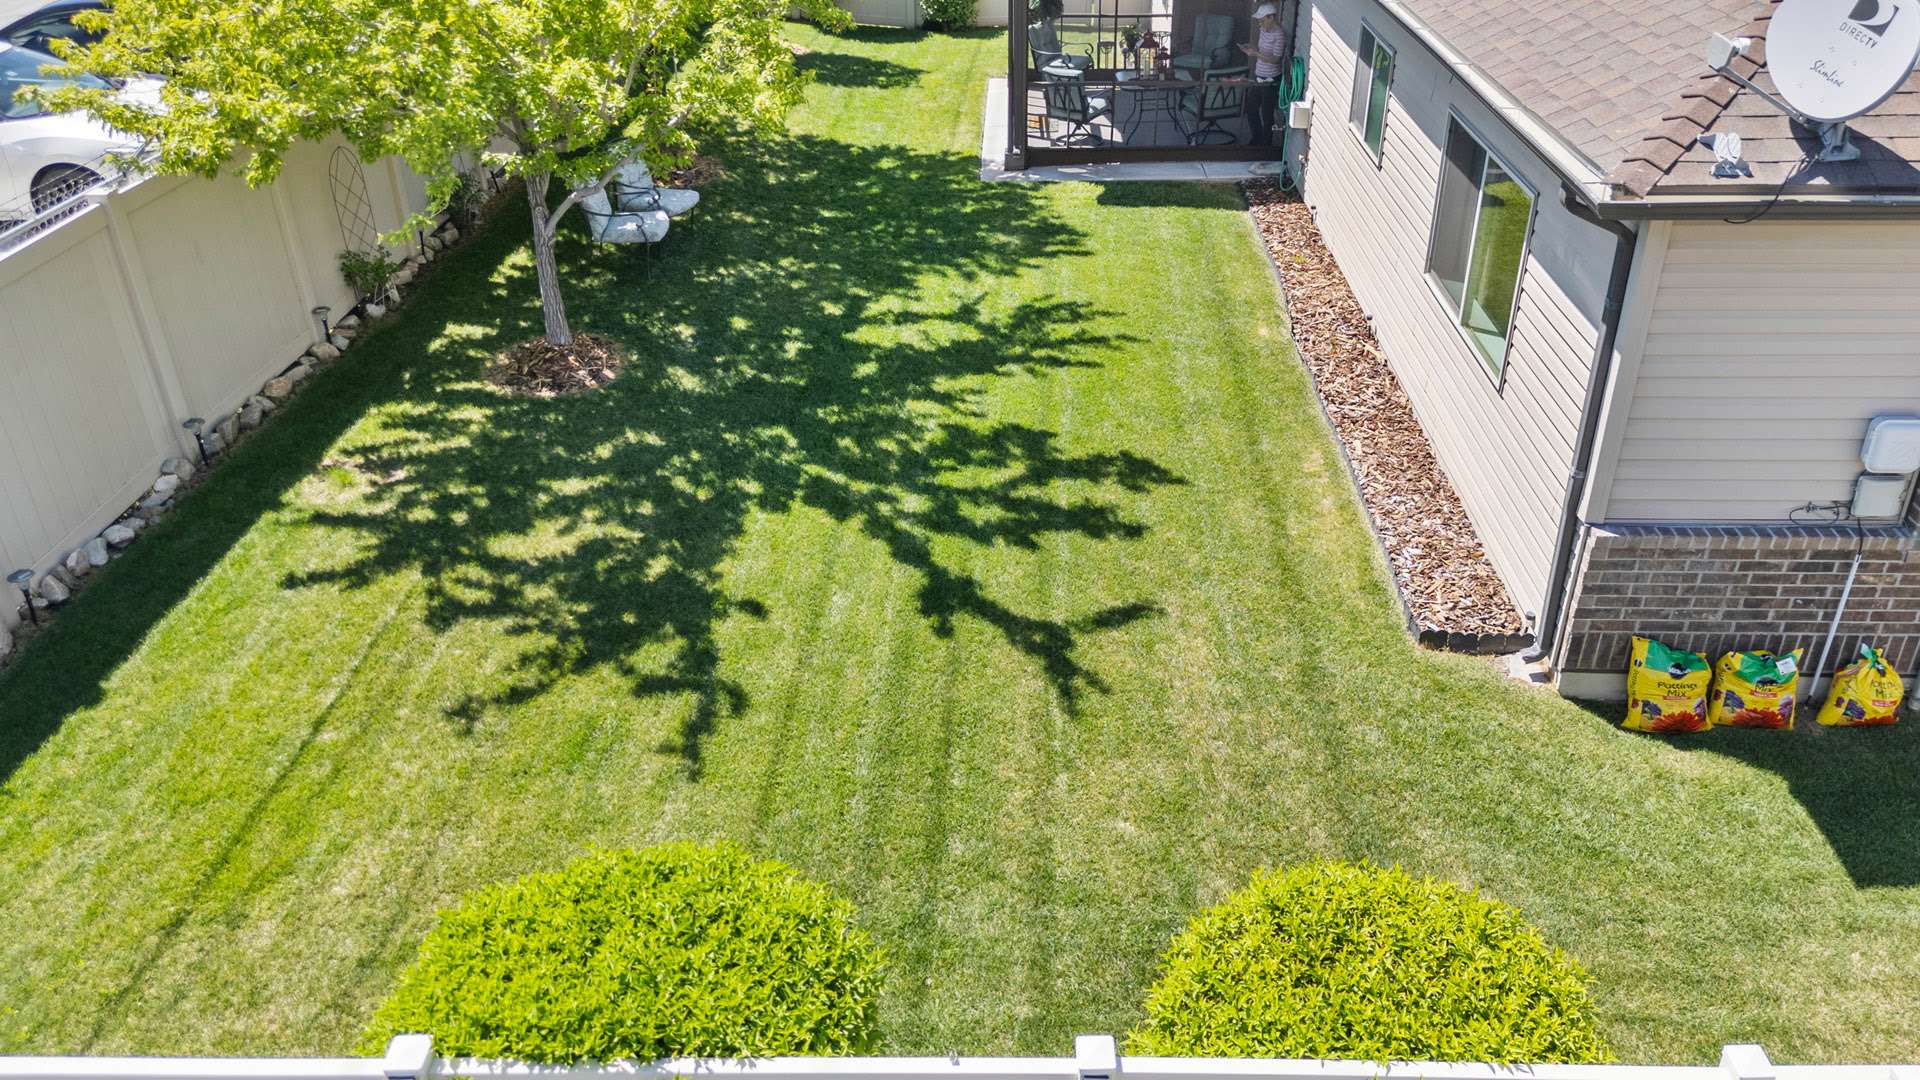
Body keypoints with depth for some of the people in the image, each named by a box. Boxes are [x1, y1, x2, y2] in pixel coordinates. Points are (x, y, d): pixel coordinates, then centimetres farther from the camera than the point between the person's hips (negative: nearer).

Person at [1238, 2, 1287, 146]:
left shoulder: (1279, 35, -20)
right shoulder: (1264, 30, 5)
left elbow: (1275, 59, -21)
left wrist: (1256, 53, -26)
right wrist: (1250, 47, -1)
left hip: (1270, 80, -9)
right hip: (1259, 77, 9)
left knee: (1267, 113, 2)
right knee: (1251, 107, 17)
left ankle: (1266, 143, 16)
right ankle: (1257, 137, 35)